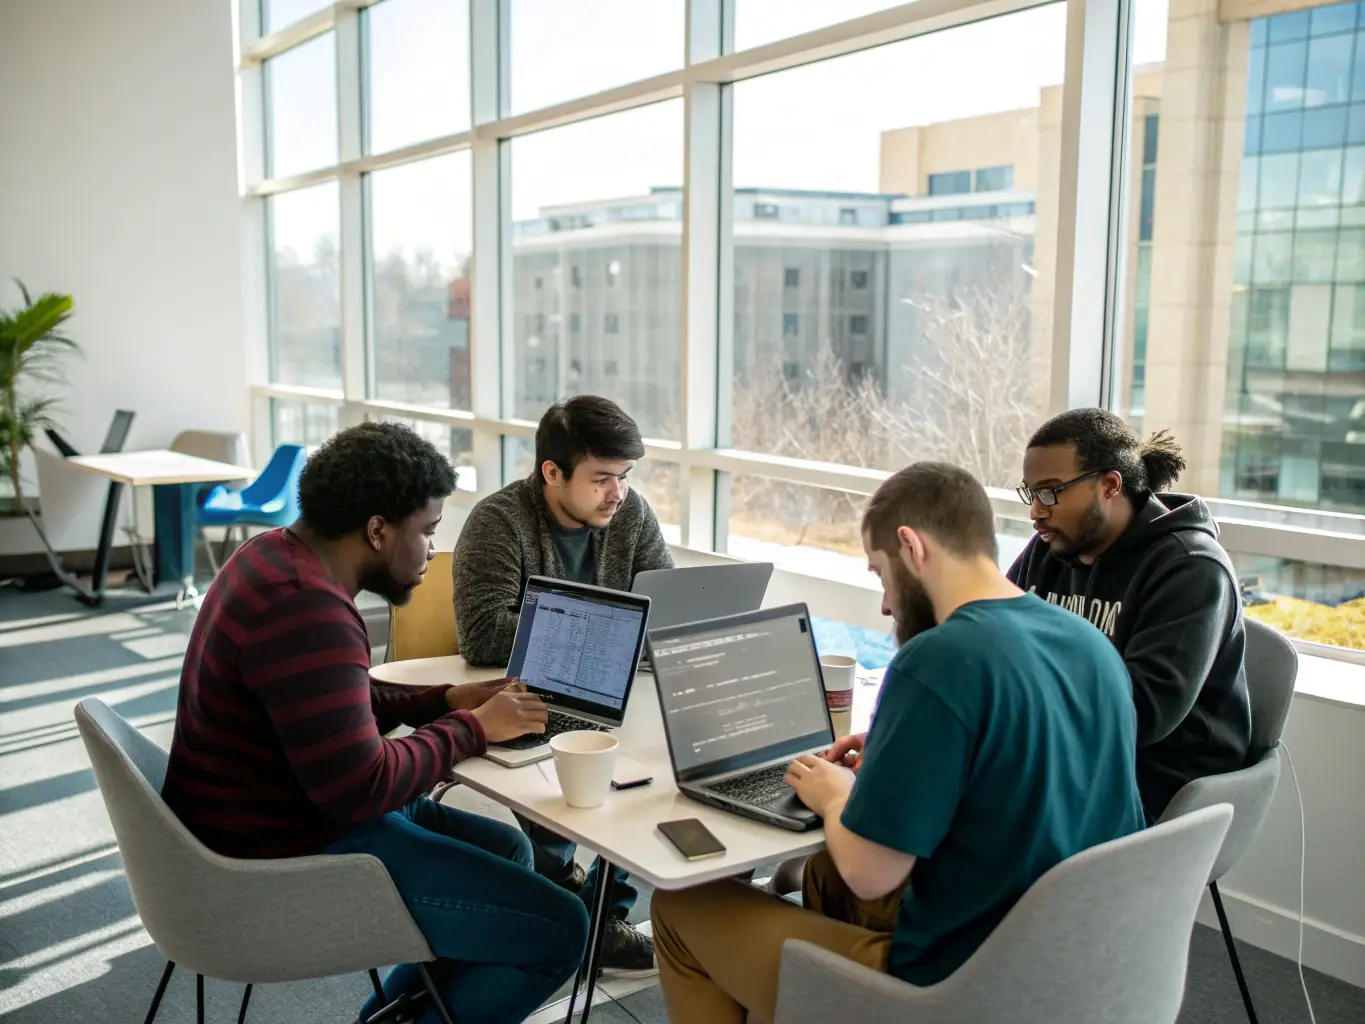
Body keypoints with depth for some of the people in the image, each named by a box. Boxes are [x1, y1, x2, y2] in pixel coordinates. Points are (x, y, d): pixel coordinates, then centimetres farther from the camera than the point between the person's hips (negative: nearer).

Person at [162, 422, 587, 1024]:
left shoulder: (278, 556, 6)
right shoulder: (309, 612, -27)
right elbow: (361, 788, -29)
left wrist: (441, 701, 6)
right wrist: (470, 728, -14)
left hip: (278, 820, 11)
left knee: (508, 850, 22)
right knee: (558, 930, -10)